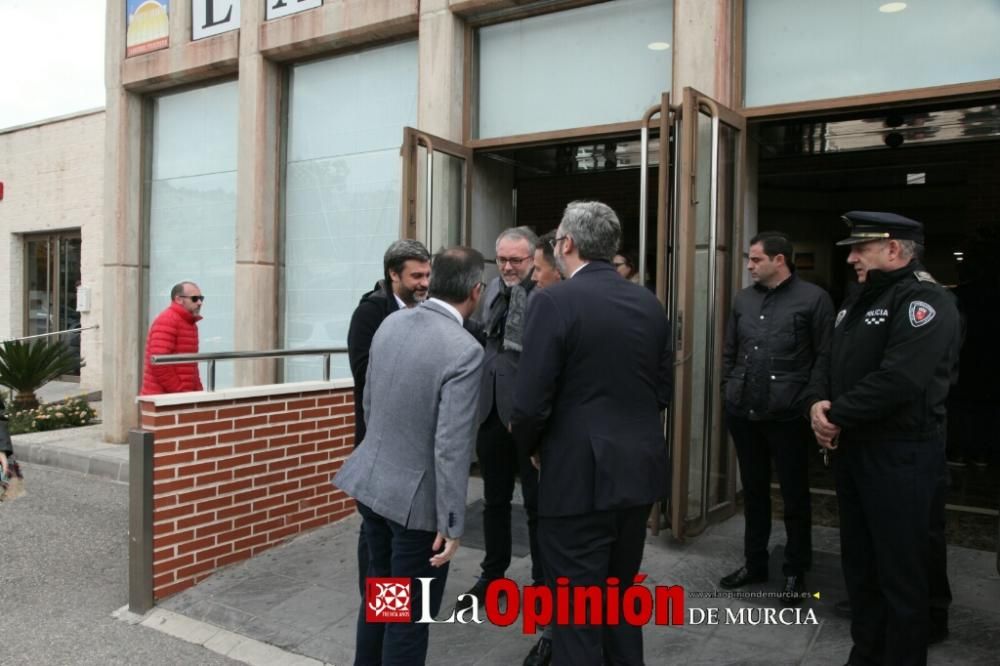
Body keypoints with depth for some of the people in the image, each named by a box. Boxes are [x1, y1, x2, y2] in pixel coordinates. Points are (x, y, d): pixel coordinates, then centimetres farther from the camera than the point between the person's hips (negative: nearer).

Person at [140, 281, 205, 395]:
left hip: (185, 396, 9)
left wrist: (198, 390, 9)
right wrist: (180, 392, -19)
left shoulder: (190, 323, 18)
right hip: (164, 398, -9)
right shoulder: (167, 321, -11)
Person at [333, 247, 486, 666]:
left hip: (371, 480, 7)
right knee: (411, 612, 11)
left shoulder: (391, 323, 0)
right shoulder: (465, 350, -22)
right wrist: (452, 523, -15)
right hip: (416, 496, -7)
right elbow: (451, 447, -23)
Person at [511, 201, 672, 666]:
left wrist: (529, 448, 2)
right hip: (640, 470, 7)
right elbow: (663, 389, 10)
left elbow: (530, 403, -17)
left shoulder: (554, 302, -14)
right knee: (621, 598, 23)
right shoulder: (649, 303, 6)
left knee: (577, 612, 7)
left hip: (580, 475, -7)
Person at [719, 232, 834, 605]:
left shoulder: (813, 299, -5)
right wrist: (729, 390, 7)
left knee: (794, 495, 8)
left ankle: (795, 572, 23)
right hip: (743, 413, 5)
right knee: (753, 490, 16)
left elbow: (824, 356, -7)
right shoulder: (743, 300, 10)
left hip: (787, 416, -5)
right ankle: (754, 563, 31)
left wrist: (809, 402, -11)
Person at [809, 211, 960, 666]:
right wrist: (818, 403, -6)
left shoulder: (925, 301, -15)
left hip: (900, 454, -9)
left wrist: (837, 416, -17)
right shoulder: (859, 301, 15)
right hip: (852, 448, 9)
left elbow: (898, 380, -26)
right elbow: (828, 363, 14)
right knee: (858, 561, 19)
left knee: (900, 571, 4)